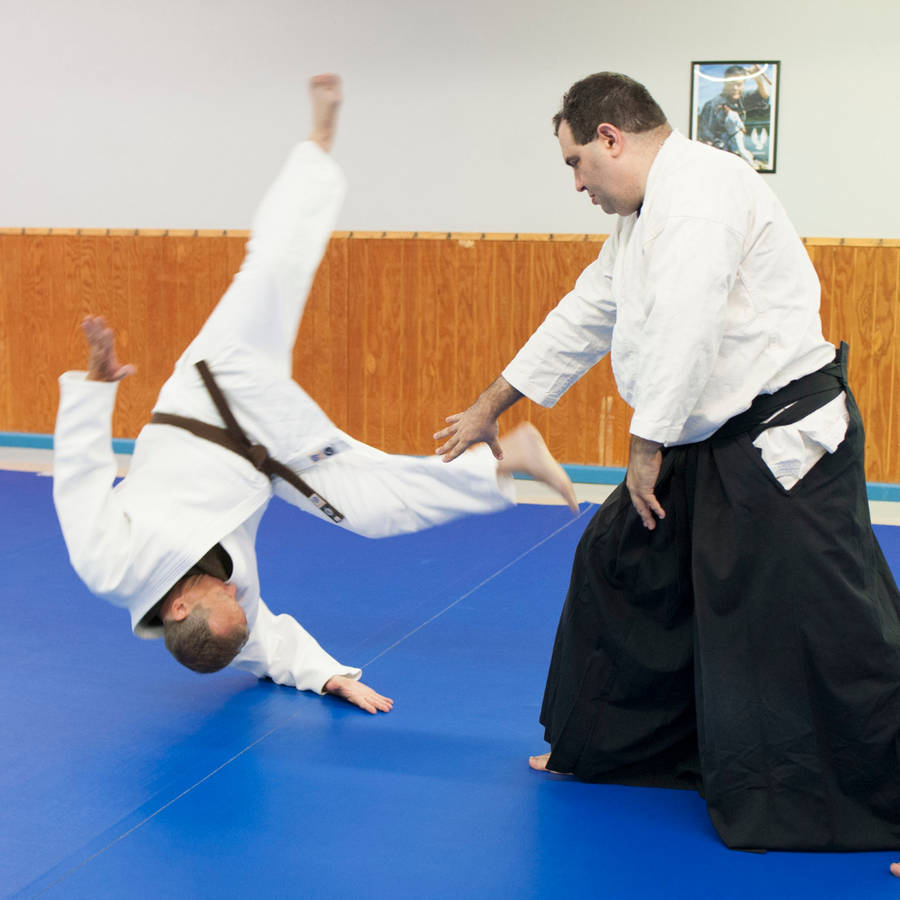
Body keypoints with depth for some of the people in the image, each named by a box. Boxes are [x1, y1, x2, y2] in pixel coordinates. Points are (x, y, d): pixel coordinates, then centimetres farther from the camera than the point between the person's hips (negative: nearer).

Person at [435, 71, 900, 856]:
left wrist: (647, 447, -16)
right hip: (705, 448, 11)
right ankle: (611, 748, 33)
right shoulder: (644, 215, 16)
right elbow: (585, 316, 24)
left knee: (836, 631, -10)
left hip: (783, 441, -11)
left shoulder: (701, 188, -17)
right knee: (619, 566, 17)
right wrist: (492, 406, 28)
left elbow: (683, 327, -25)